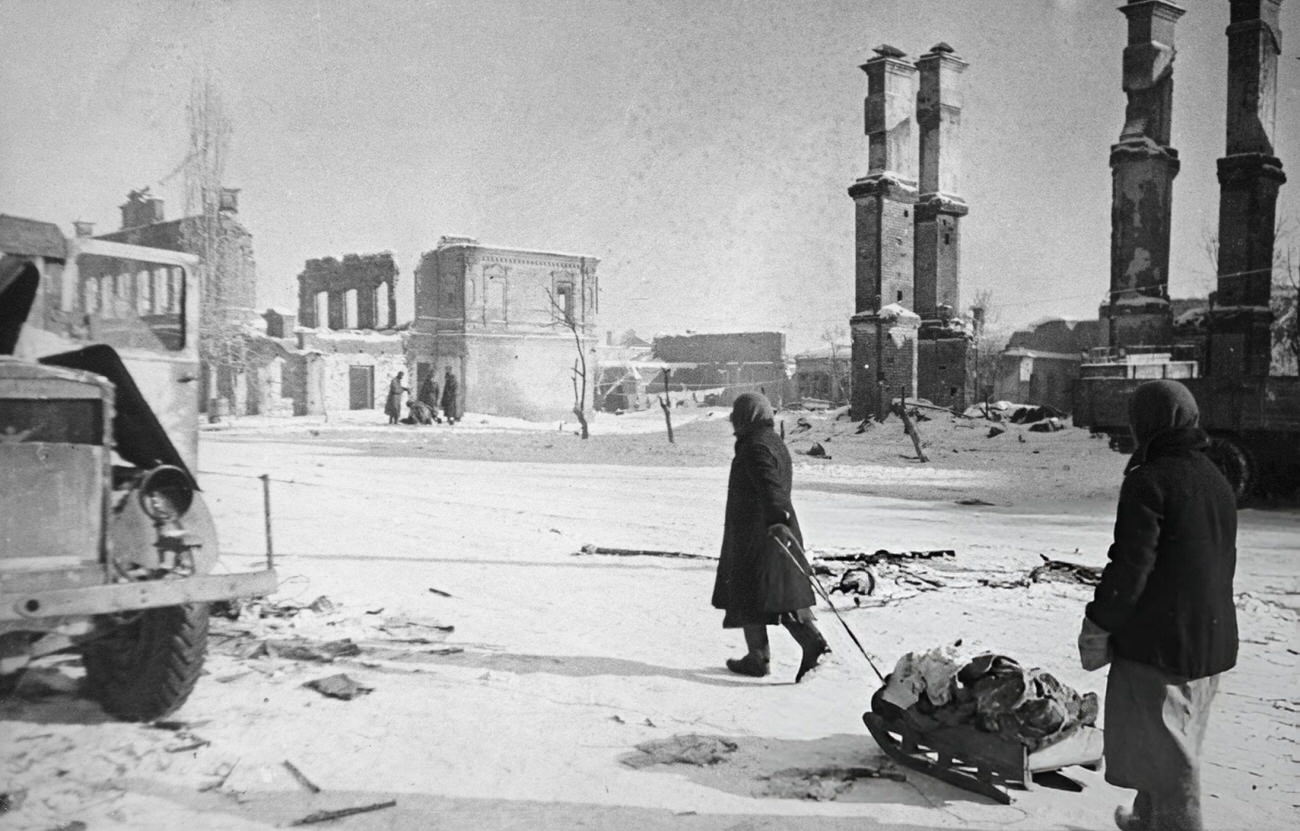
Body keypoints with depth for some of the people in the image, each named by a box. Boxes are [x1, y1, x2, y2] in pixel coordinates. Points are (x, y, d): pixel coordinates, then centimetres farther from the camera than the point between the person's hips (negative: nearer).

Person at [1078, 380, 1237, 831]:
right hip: (1211, 643, 9)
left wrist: (1097, 626, -10)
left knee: (1162, 749, 2)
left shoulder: (1149, 480, -17)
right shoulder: (1218, 481, 10)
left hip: (1157, 641, -9)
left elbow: (1131, 565, -20)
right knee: (1176, 745, 22)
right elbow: (1224, 561, 18)